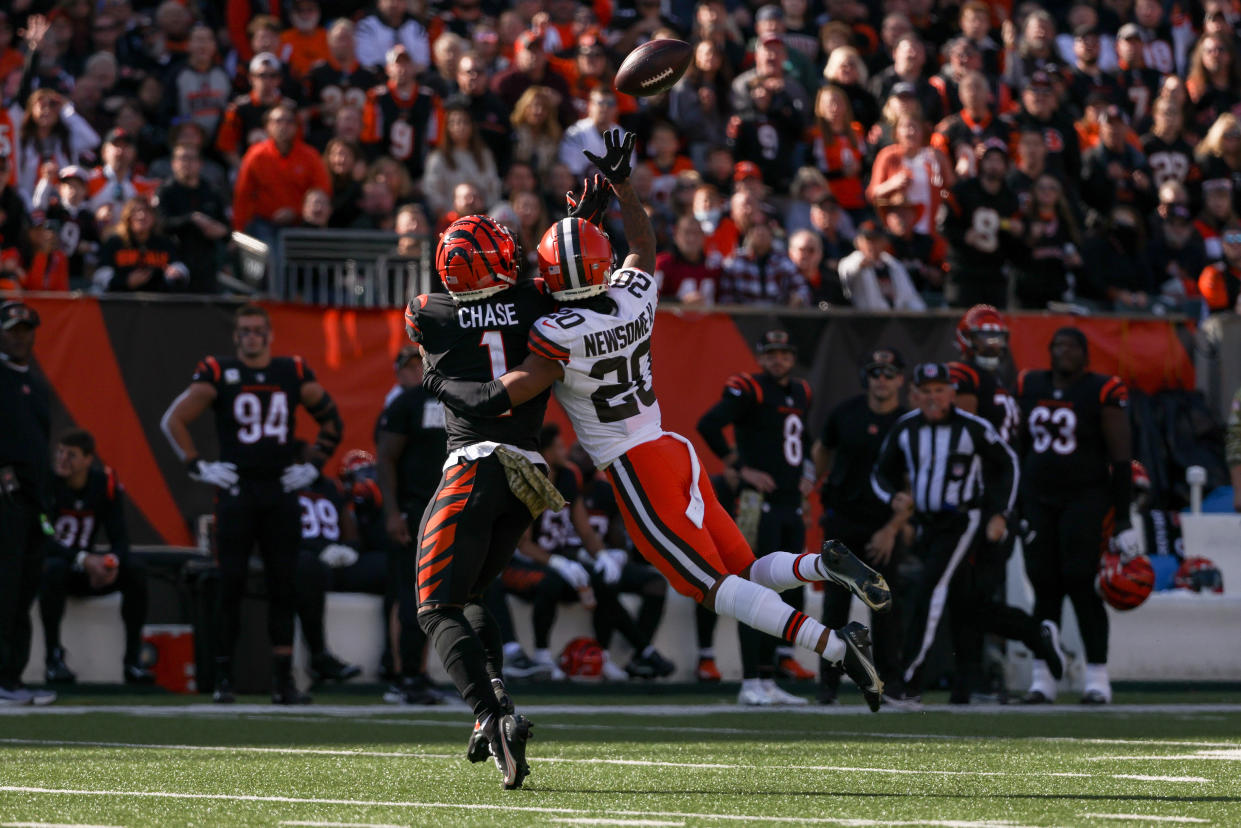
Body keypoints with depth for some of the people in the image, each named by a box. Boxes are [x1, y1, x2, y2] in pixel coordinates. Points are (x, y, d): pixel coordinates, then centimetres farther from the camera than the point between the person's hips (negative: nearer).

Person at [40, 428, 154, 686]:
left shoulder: (105, 482, -6)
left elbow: (119, 537, -6)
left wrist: (112, 562, -30)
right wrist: (84, 560, -35)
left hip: (87, 566, 4)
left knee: (135, 568, -20)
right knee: (54, 568, -38)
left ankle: (133, 660, -18)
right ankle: (53, 658, -29)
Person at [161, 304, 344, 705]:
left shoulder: (293, 374, 7)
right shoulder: (219, 373, -2)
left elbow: (332, 422, 20)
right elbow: (174, 420, 1)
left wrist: (312, 465, 11)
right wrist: (199, 466, -2)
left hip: (281, 491, 3)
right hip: (236, 489, -3)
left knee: (283, 587, 3)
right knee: (231, 586, -3)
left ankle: (283, 680, 6)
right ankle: (223, 679, 2)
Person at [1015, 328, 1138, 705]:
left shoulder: (1102, 393, -5)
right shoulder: (1029, 388, 9)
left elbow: (1120, 459, -5)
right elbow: (1018, 448, 18)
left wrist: (1122, 521, -9)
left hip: (1086, 499, -4)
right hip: (1038, 500, 4)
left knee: (1081, 586, -10)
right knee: (1044, 587, 2)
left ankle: (1097, 676, -4)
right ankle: (1042, 676, 7)